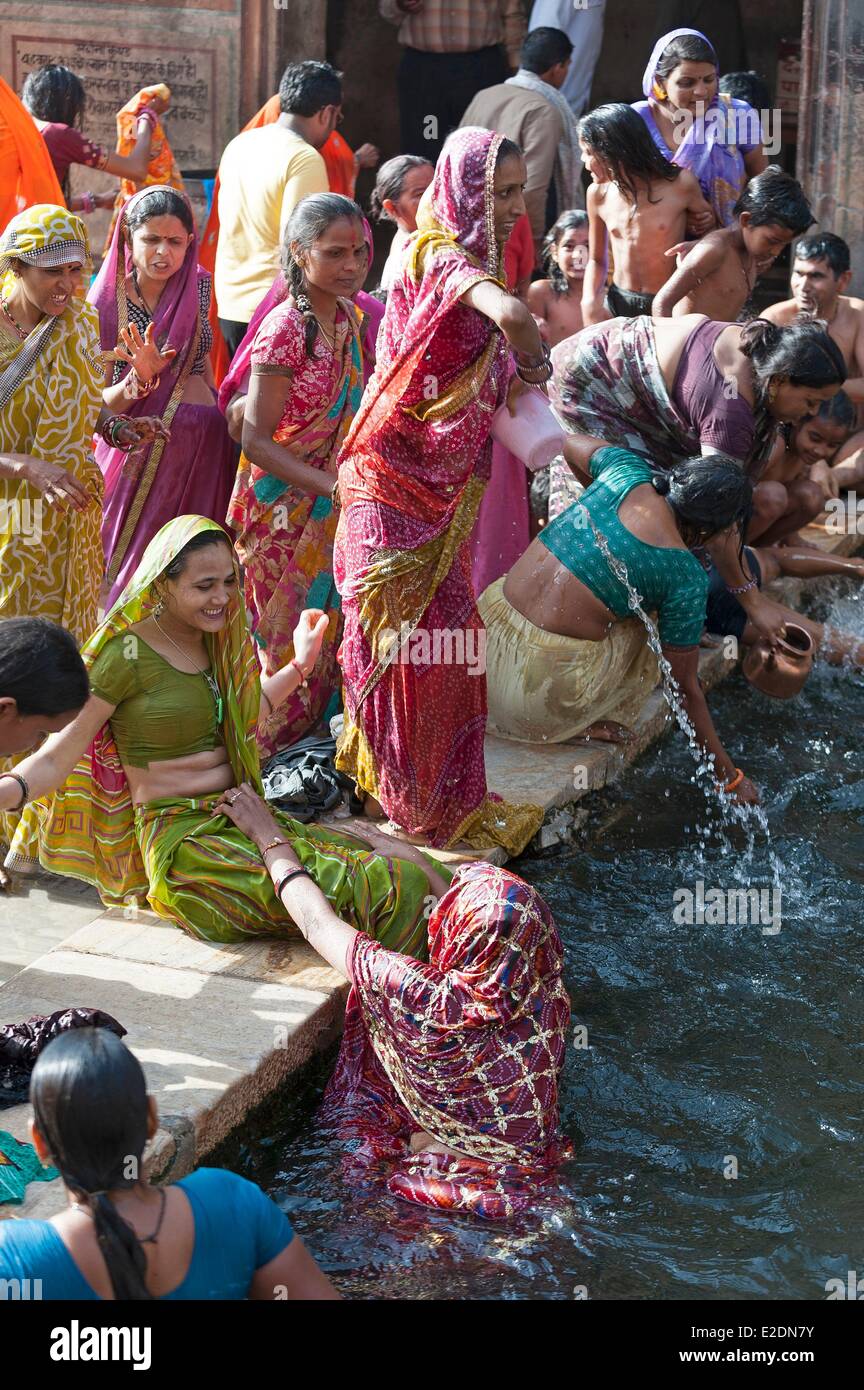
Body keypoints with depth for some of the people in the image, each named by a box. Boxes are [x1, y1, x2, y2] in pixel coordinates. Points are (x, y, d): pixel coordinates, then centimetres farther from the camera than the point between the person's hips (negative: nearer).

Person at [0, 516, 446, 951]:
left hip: (246, 820, 8)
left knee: (405, 863, -13)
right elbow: (56, 758, -15)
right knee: (383, 886, -23)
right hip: (181, 840, -8)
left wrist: (299, 665, 35)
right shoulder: (126, 654, -12)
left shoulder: (215, 641, 12)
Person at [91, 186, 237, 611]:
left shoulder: (197, 286, 3)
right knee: (131, 574, -2)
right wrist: (140, 379, -27)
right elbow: (98, 405, -10)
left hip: (205, 445, 4)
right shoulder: (106, 304, -9)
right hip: (138, 452, -4)